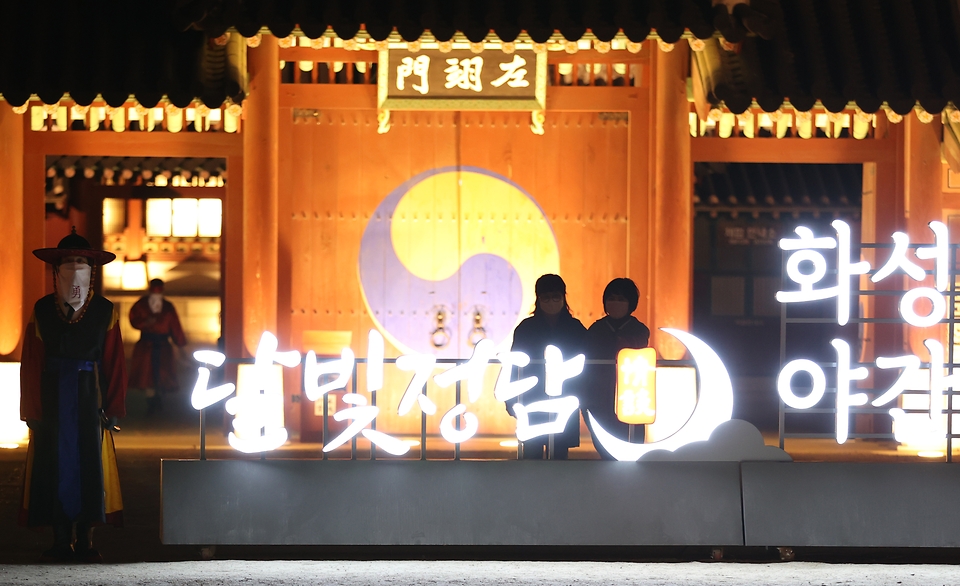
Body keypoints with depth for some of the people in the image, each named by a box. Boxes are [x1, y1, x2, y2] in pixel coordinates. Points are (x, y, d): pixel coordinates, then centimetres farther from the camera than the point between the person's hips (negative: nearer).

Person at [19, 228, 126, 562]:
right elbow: (31, 363, 0)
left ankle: (85, 540, 8)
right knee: (55, 463, 0)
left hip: (90, 399, 0)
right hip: (51, 398, 0)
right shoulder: (42, 310, 2)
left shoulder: (105, 312, 2)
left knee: (90, 463, 1)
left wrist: (113, 408, -5)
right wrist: (32, 409, -6)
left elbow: (114, 364, 1)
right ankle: (61, 541, 6)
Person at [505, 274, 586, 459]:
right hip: (533, 403, -1)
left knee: (559, 453, -1)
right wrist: (512, 401, -3)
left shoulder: (576, 329, 6)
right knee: (532, 453, -4)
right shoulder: (526, 328, 4)